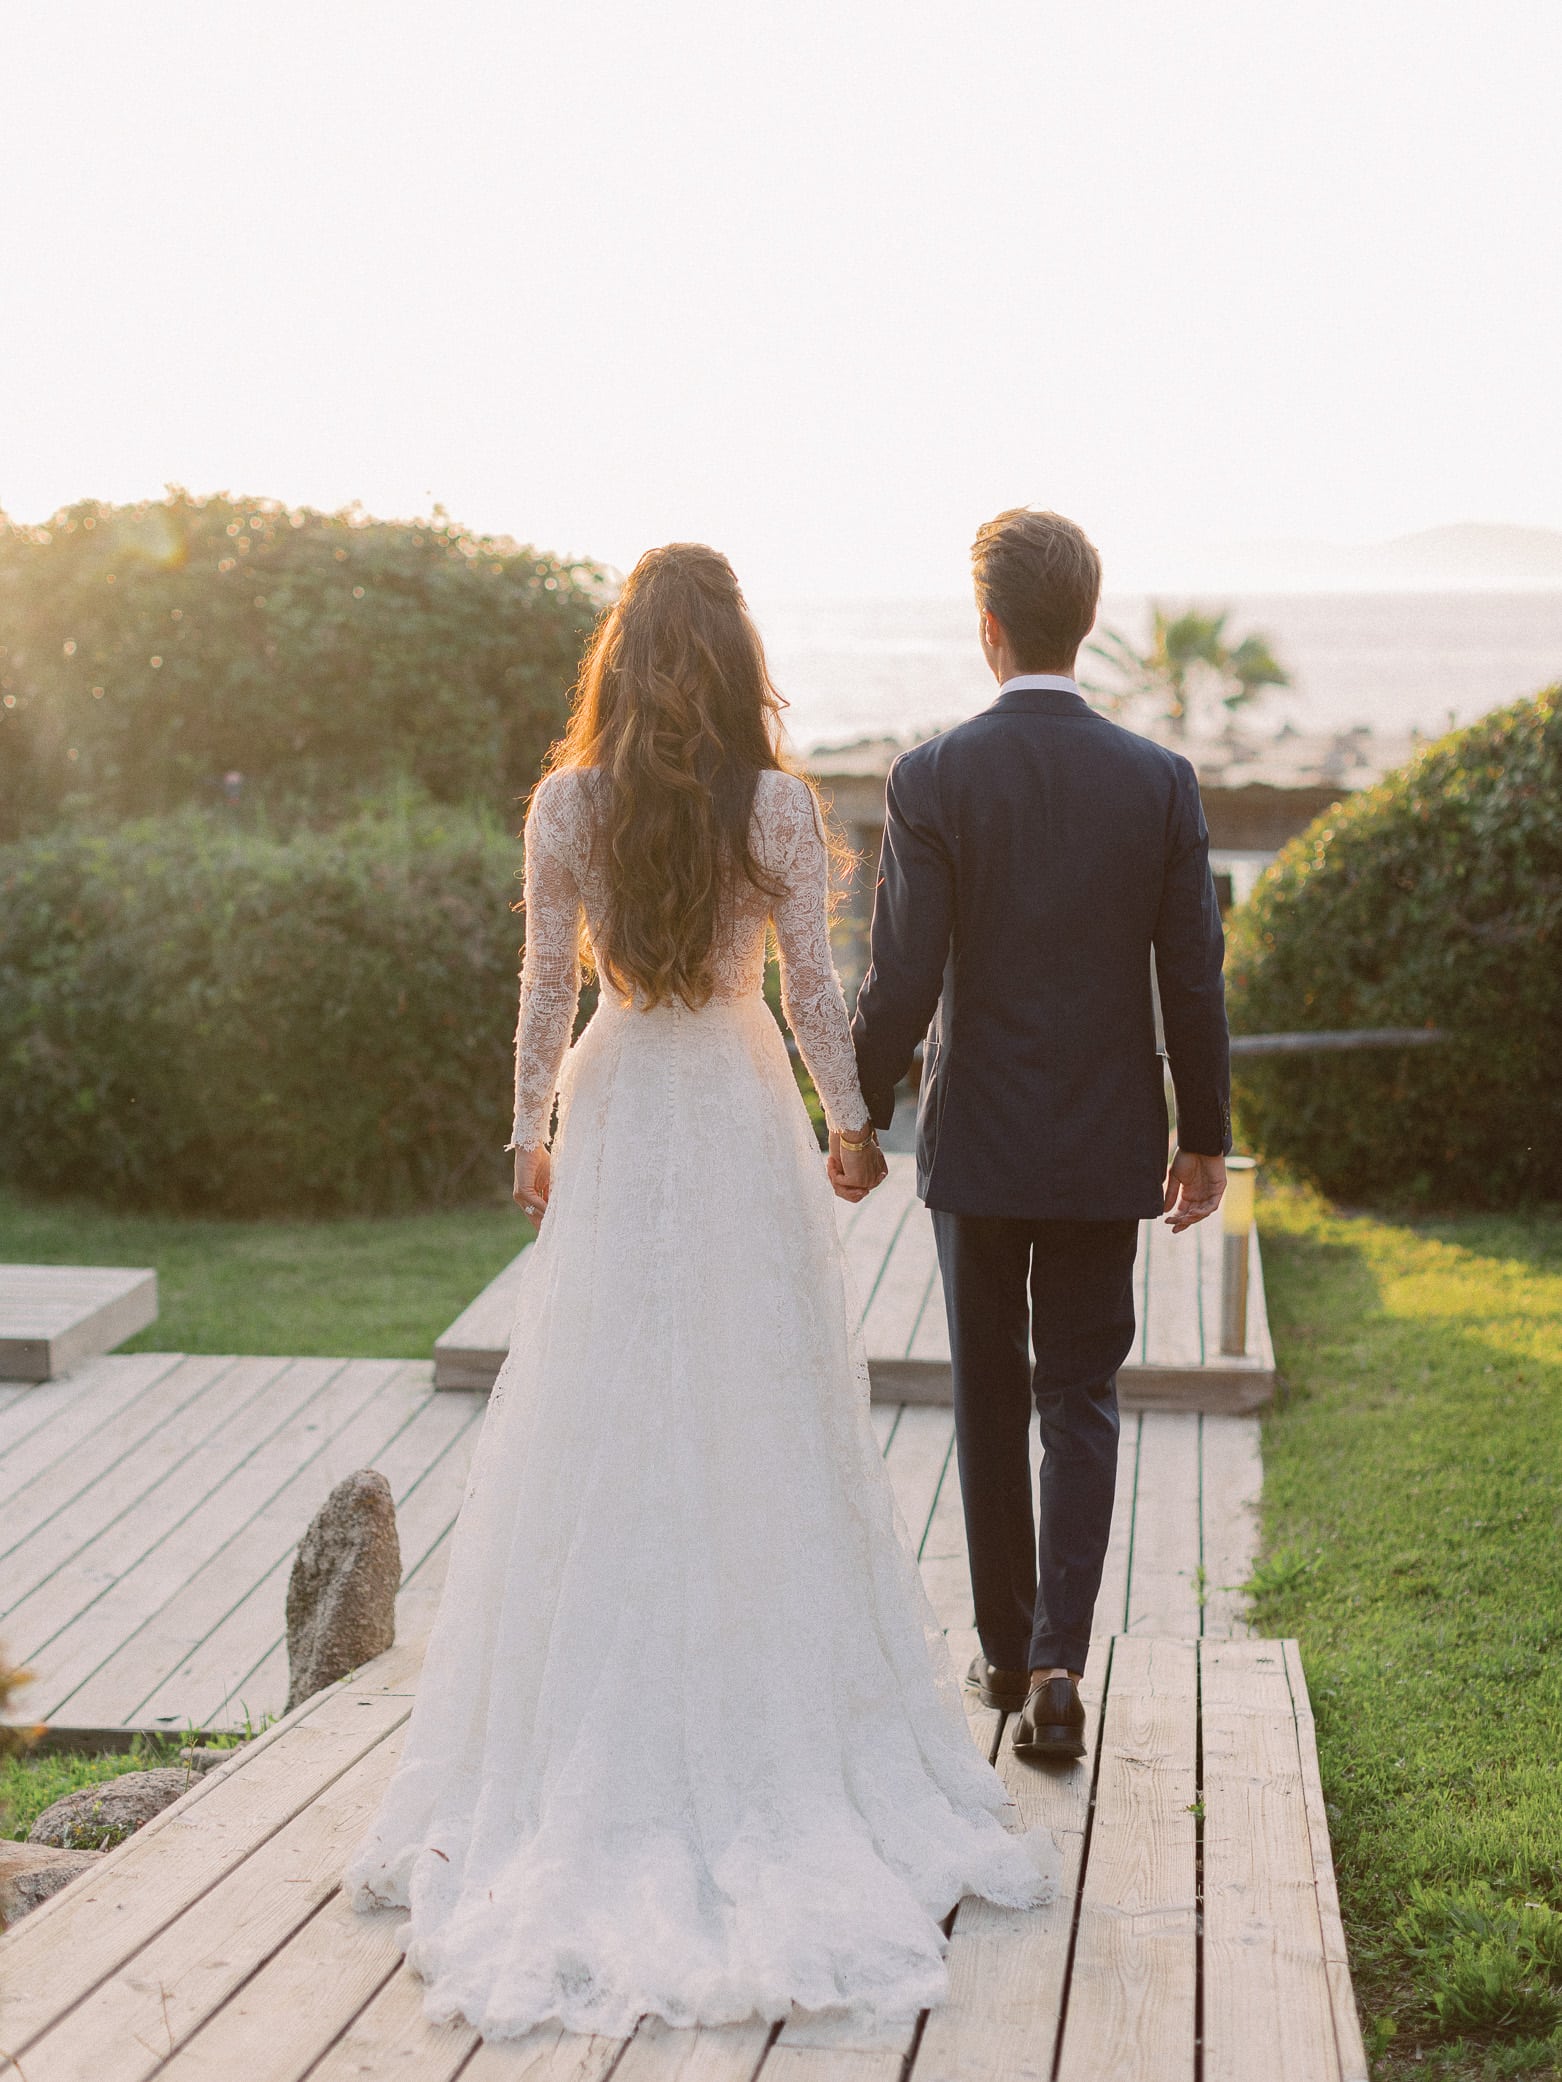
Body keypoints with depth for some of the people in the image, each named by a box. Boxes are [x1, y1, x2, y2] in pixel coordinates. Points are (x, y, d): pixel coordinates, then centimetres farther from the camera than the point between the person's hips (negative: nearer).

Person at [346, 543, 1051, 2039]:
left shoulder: (566, 807, -5)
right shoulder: (778, 807, -8)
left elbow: (547, 992, -1)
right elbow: (811, 989, -4)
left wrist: (532, 1135, 12)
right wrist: (851, 1123, 10)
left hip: (616, 1129, 1)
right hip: (745, 1130, -1)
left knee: (604, 1433, 7)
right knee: (763, 1429, 8)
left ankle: (607, 1761, 14)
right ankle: (777, 1736, 16)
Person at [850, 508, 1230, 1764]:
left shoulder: (932, 779, -10)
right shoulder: (1161, 782, -5)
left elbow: (901, 982, -12)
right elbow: (1195, 980, -2)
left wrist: (858, 1120, 2)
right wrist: (1206, 1138, 9)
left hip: (976, 1142, -1)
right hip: (1107, 1148, 1)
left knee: (991, 1403, 14)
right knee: (1082, 1404, 8)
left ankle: (1006, 1651, 26)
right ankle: (1057, 1662, -5)